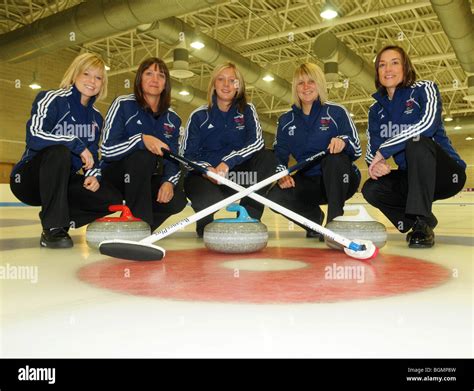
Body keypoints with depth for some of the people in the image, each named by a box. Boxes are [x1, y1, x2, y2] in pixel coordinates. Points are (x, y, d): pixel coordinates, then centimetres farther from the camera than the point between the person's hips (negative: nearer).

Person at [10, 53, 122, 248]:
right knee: (59, 151, -38)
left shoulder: (96, 117, 8)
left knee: (112, 198, -15)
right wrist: (77, 144, -27)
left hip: (60, 181, 5)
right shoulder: (52, 99, -11)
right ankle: (52, 227, -28)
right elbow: (34, 136, -26)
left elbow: (92, 155, 11)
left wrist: (93, 175, -10)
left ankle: (59, 220, 2)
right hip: (29, 179, -5)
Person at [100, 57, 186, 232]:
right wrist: (142, 139, -35)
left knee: (177, 200, -23)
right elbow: (107, 150, -20)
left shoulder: (172, 118, 4)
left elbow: (173, 159, -1)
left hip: (147, 179, 4)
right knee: (143, 155, -34)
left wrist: (169, 181, -22)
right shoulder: (123, 104, -10)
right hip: (115, 175, -4)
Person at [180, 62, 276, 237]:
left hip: (236, 174, 2)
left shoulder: (247, 111, 2)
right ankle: (205, 223, 4)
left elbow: (257, 142, -16)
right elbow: (186, 155, -4)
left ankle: (248, 218, -16)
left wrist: (227, 163, -30)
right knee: (209, 199, -36)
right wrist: (206, 169, -26)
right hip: (204, 175, -2)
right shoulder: (199, 115, -1)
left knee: (267, 158, -23)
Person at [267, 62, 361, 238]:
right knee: (276, 196, -24)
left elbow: (356, 150, -11)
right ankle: (314, 217, 6)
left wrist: (343, 141, -34)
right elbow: (279, 155, 4)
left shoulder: (336, 112, -6)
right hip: (309, 182, 3)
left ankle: (335, 220, -21)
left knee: (335, 156, -35)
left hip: (340, 181, -2)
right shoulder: (286, 121, 5)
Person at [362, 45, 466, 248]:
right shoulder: (376, 110, 7)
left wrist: (384, 151, -28)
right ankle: (420, 224, 4)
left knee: (417, 142, -32)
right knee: (371, 189, -18)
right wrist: (376, 164, -26)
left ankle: (422, 222, -27)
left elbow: (428, 124, -27)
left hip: (447, 174, -5)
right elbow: (371, 151, -1)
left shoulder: (424, 89, -6)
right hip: (412, 178, 5)